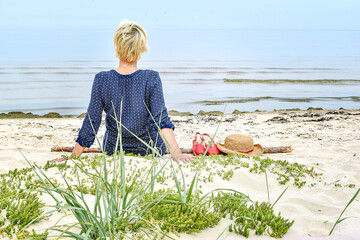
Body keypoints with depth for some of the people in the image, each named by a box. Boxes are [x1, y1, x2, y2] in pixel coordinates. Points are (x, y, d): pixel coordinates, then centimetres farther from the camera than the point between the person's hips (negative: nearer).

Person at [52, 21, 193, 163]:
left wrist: (72, 157, -7)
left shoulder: (101, 80, -17)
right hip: (151, 151, -1)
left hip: (113, 151, 2)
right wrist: (176, 154, -28)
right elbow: (161, 120, -28)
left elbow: (91, 122, -15)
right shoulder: (152, 78, -20)